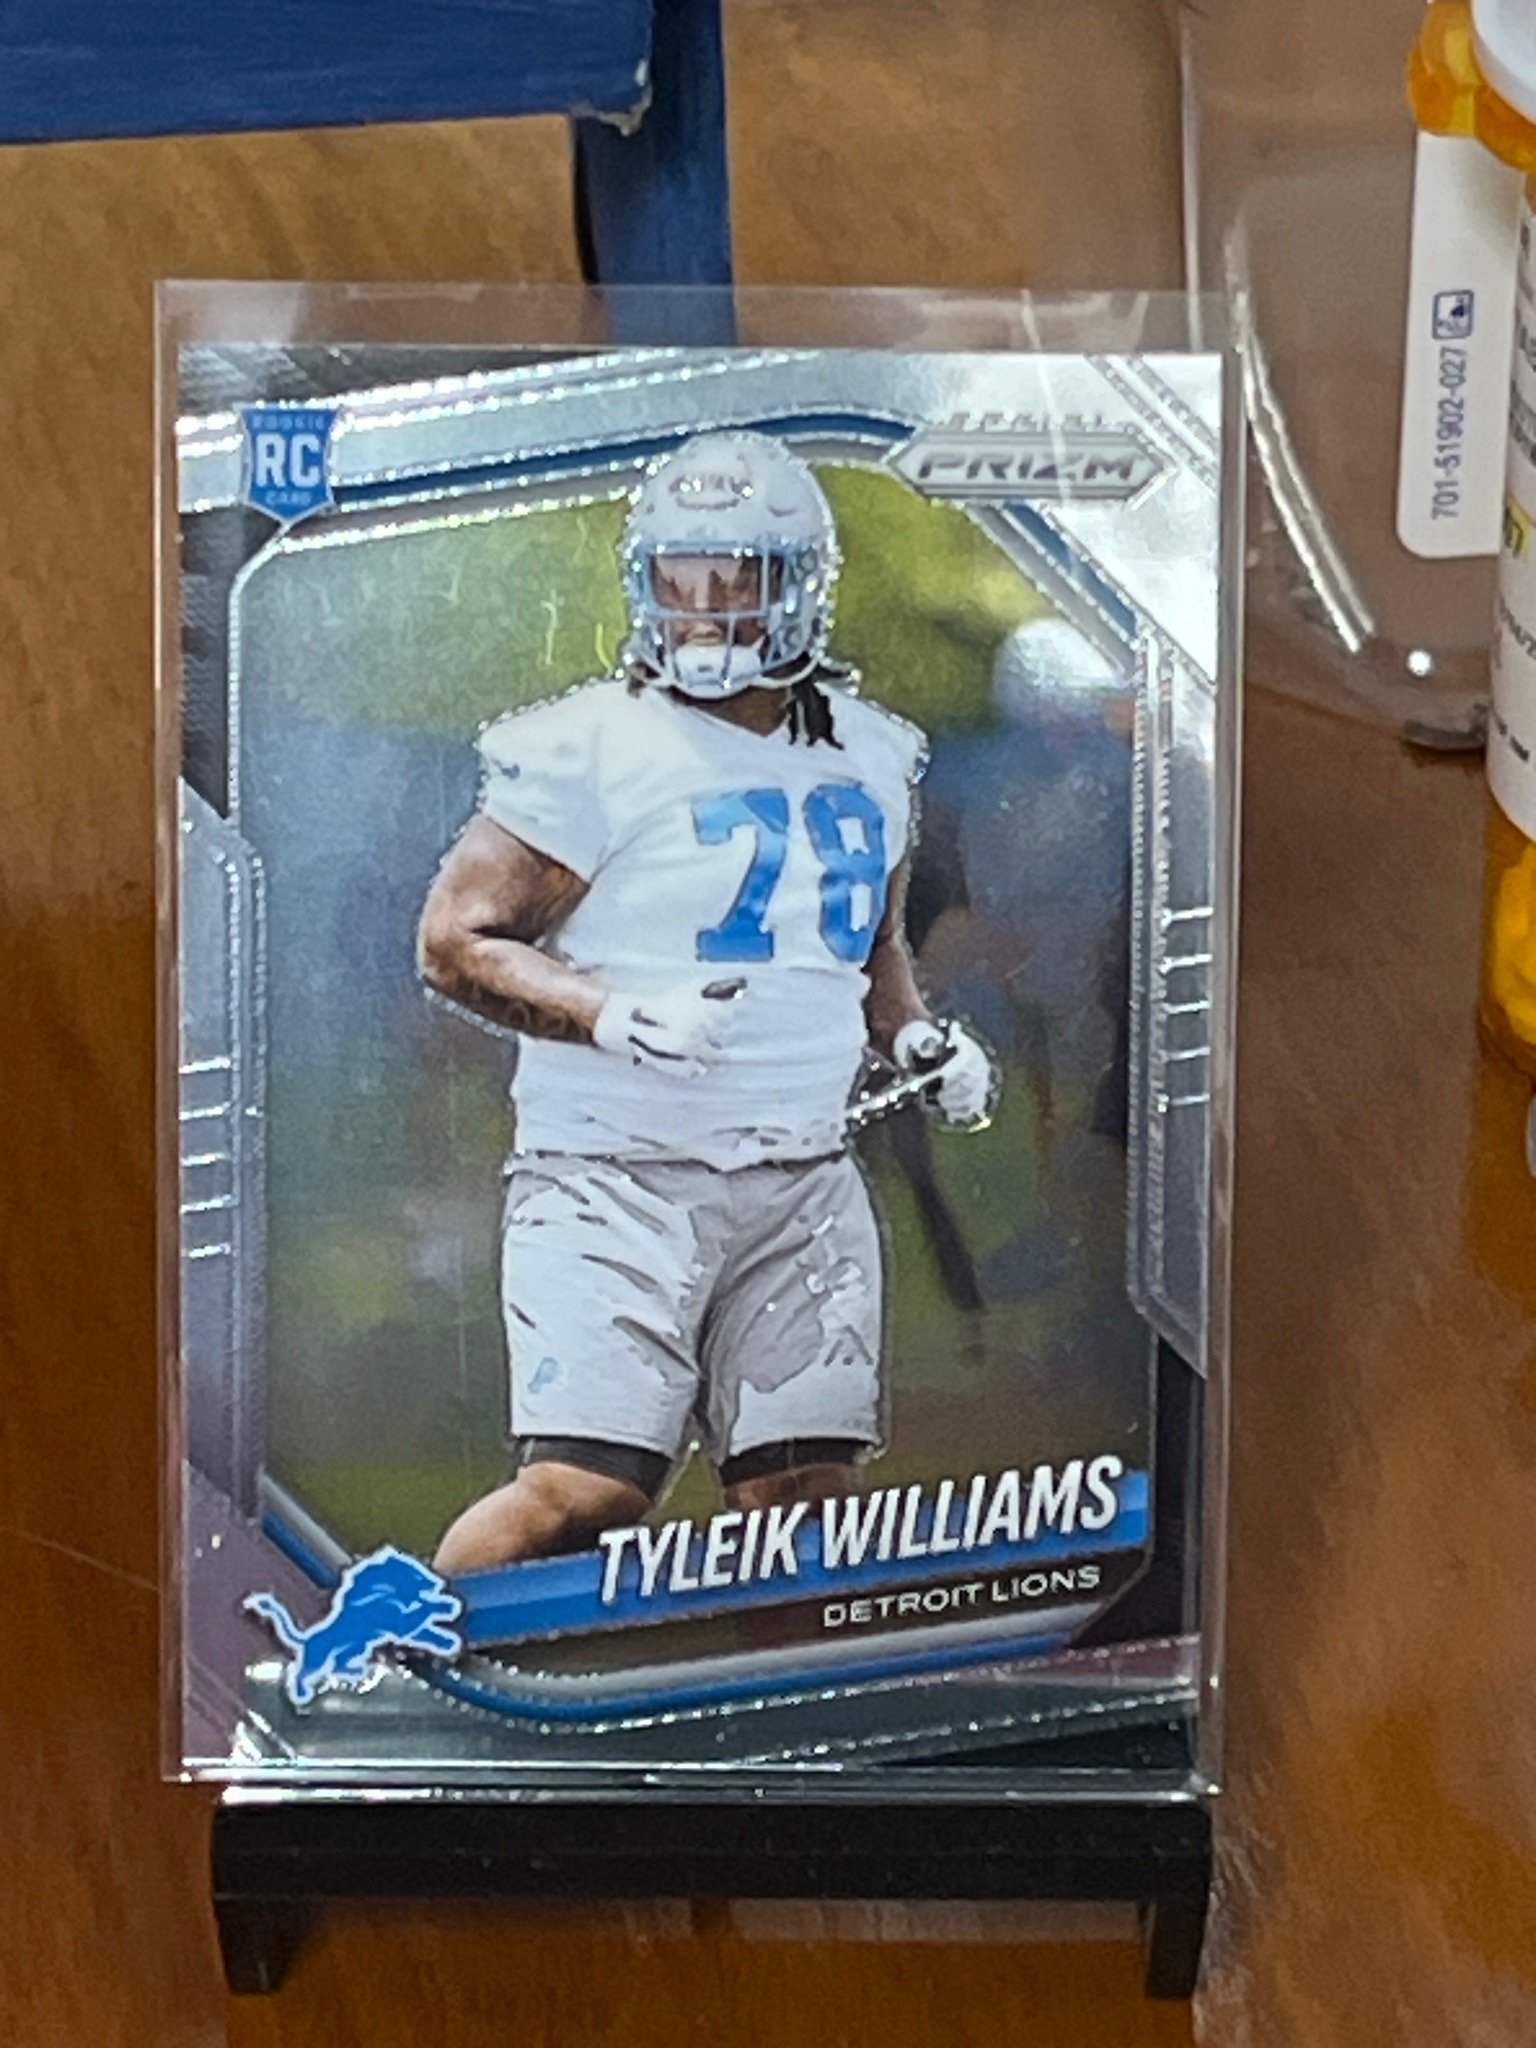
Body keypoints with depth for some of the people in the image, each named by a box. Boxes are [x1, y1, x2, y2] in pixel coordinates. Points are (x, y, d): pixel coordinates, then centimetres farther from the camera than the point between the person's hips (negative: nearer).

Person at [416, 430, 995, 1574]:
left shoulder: (872, 760, 11)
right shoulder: (593, 749, -9)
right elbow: (458, 941, -8)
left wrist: (917, 1037, 8)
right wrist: (618, 1017, -22)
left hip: (805, 1183, 6)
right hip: (620, 1170, -5)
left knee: (807, 1496, 5)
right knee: (584, 1492, -12)